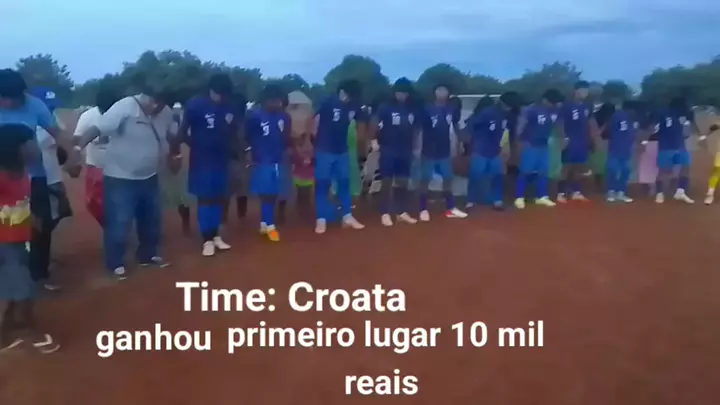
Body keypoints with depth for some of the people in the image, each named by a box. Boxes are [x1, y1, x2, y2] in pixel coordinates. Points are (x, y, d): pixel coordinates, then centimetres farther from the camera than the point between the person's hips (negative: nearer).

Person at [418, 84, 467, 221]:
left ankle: (450, 209, 20)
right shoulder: (428, 109, -12)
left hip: (445, 151, 5)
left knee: (448, 178, 10)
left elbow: (456, 125, 15)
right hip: (429, 151, -4)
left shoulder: (451, 109, 1)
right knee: (425, 180, 2)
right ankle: (424, 210, 11)